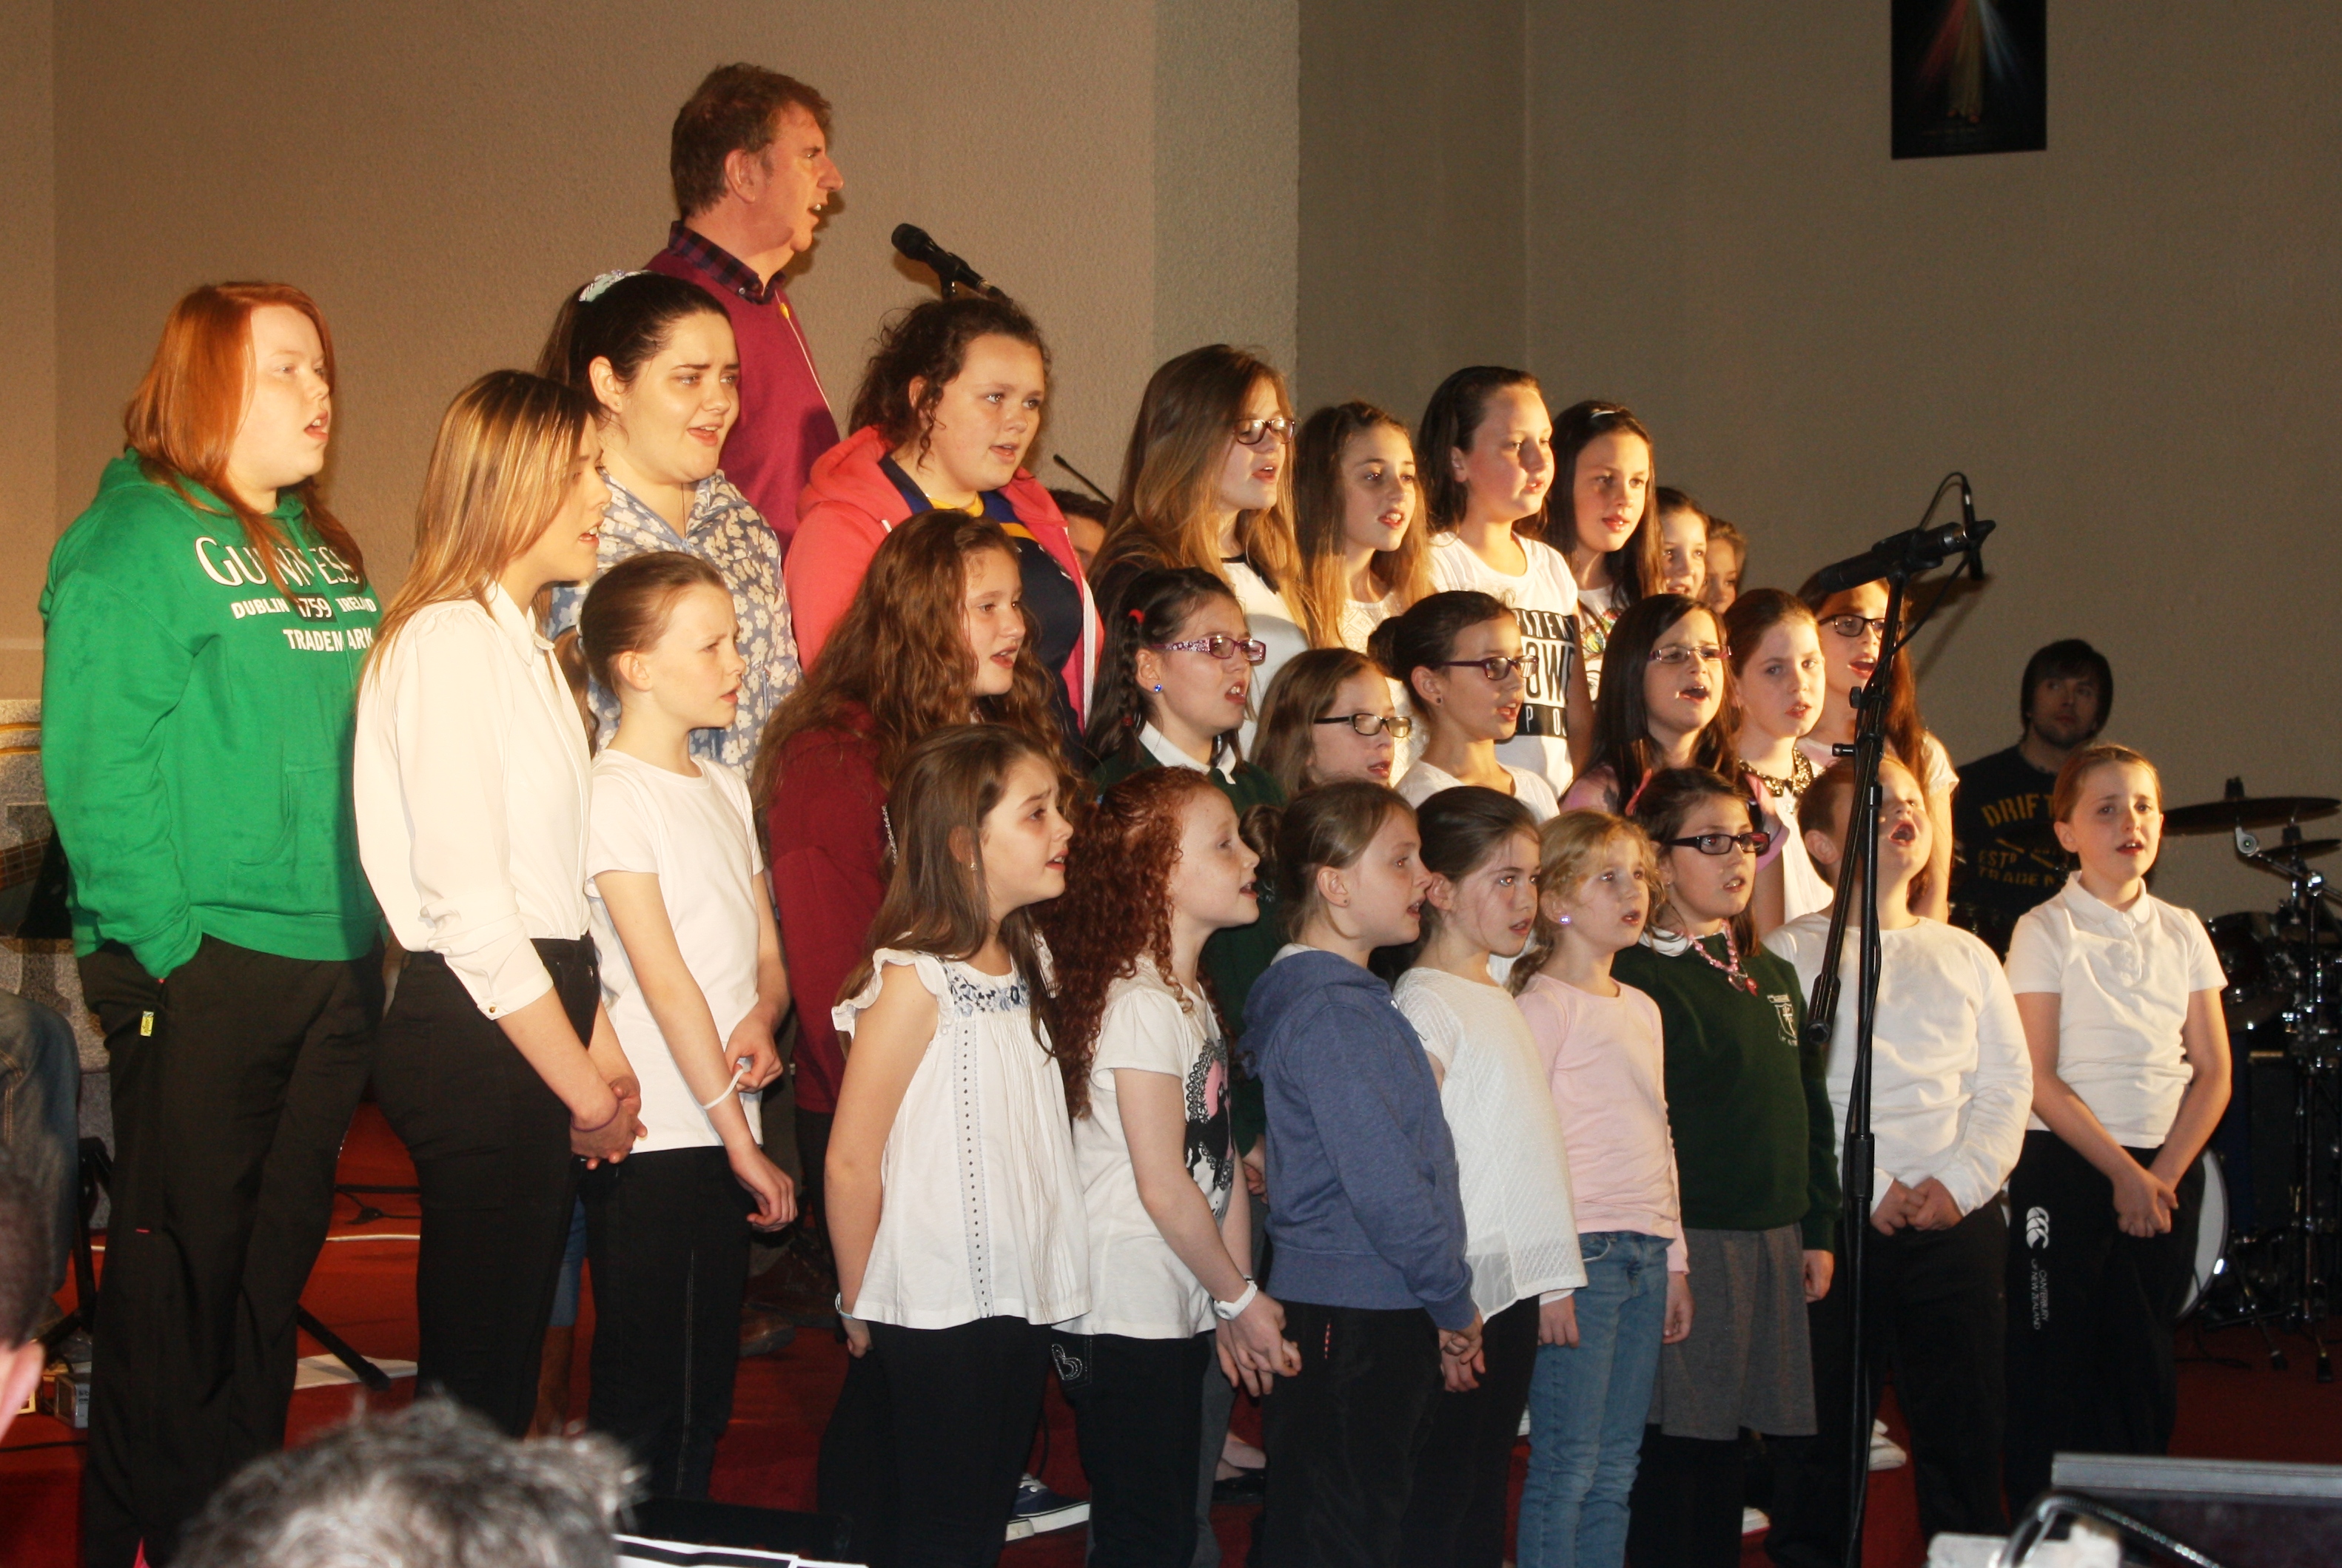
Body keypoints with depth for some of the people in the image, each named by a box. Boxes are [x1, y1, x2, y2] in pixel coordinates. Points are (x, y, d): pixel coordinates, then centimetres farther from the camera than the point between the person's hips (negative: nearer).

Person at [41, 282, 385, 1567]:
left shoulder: (324, 548, 16)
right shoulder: (135, 543, -9)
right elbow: (97, 766, -16)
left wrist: (372, 936, 12)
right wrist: (161, 944, -20)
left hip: (333, 965, 8)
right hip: (204, 967, -7)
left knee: (273, 1266, 14)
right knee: (180, 1269, -1)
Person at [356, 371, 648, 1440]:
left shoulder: (523, 645, 18)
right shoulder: (451, 642, -13)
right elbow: (470, 908, -18)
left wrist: (602, 1043, 5)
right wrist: (588, 1092, -13)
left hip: (535, 1014, 9)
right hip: (475, 1040, -9)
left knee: (504, 1361, 12)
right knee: (476, 1374, -5)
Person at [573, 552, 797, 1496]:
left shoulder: (725, 791, 16)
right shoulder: (615, 791, -10)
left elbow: (767, 955, 17)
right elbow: (663, 980, -13)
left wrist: (761, 1020, -7)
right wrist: (741, 1139, -14)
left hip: (722, 1131, 8)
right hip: (656, 1136, -8)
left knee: (704, 1395, 11)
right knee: (645, 1407, -4)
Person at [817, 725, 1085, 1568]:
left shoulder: (1031, 961, 8)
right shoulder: (915, 983, -17)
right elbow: (851, 1164, -15)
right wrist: (862, 1311, -7)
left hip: (1019, 1305, 7)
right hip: (936, 1318, -7)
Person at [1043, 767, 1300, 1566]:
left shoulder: (1191, 999, 13)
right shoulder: (1139, 1006, -18)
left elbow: (1220, 1163, 10)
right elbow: (1163, 1187, -18)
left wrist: (1240, 1302, 6)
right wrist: (1241, 1298, -8)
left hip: (1179, 1315, 9)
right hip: (1124, 1320, -9)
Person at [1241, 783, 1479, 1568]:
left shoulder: (1355, 998, 15)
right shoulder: (1330, 1013, -17)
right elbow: (1384, 1188, -19)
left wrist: (1443, 1305, 13)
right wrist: (1453, 1303, -8)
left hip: (1387, 1317, 10)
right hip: (1350, 1319, -10)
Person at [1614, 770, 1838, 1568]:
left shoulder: (1771, 974, 16)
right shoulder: (1639, 977, -9)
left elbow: (1811, 1106, 21)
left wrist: (1818, 1229, 16)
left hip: (1774, 1241, 7)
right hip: (1691, 1244, -7)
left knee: (1725, 1448, 12)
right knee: (1676, 1442, -5)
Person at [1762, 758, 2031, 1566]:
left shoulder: (1965, 956, 16)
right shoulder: (1791, 954, 2)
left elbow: (2008, 1084, 11)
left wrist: (1961, 1182, -5)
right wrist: (1869, 1190, -13)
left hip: (1959, 1221, 4)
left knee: (1967, 1428, 3)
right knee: (1819, 1426, -2)